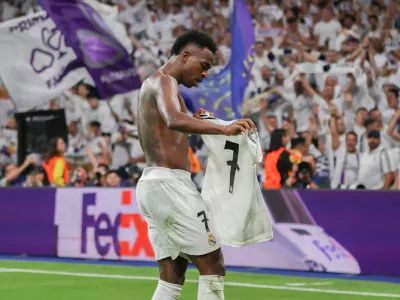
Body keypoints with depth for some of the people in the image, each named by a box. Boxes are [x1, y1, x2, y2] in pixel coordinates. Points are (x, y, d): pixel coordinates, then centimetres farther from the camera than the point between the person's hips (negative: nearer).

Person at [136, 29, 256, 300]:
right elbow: (174, 121, -33)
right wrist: (224, 129, -44)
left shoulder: (152, 84, 21)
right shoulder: (165, 81, -11)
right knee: (212, 266, -6)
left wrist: (194, 124, 17)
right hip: (170, 183, -10)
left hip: (150, 184, 10)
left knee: (172, 278, 10)